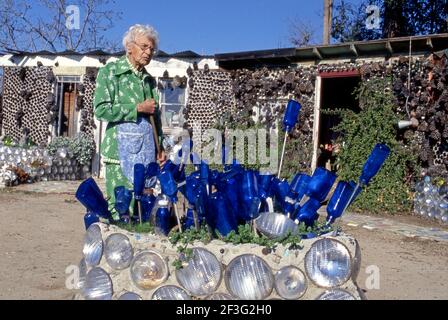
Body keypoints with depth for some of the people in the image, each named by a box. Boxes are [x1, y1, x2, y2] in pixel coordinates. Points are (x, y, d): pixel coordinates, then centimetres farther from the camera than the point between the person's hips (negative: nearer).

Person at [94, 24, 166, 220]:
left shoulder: (149, 80, 19)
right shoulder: (110, 72, 1)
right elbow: (101, 110, -11)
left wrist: (160, 147, 15)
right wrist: (138, 108, -9)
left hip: (147, 151, 6)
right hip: (121, 150, -5)